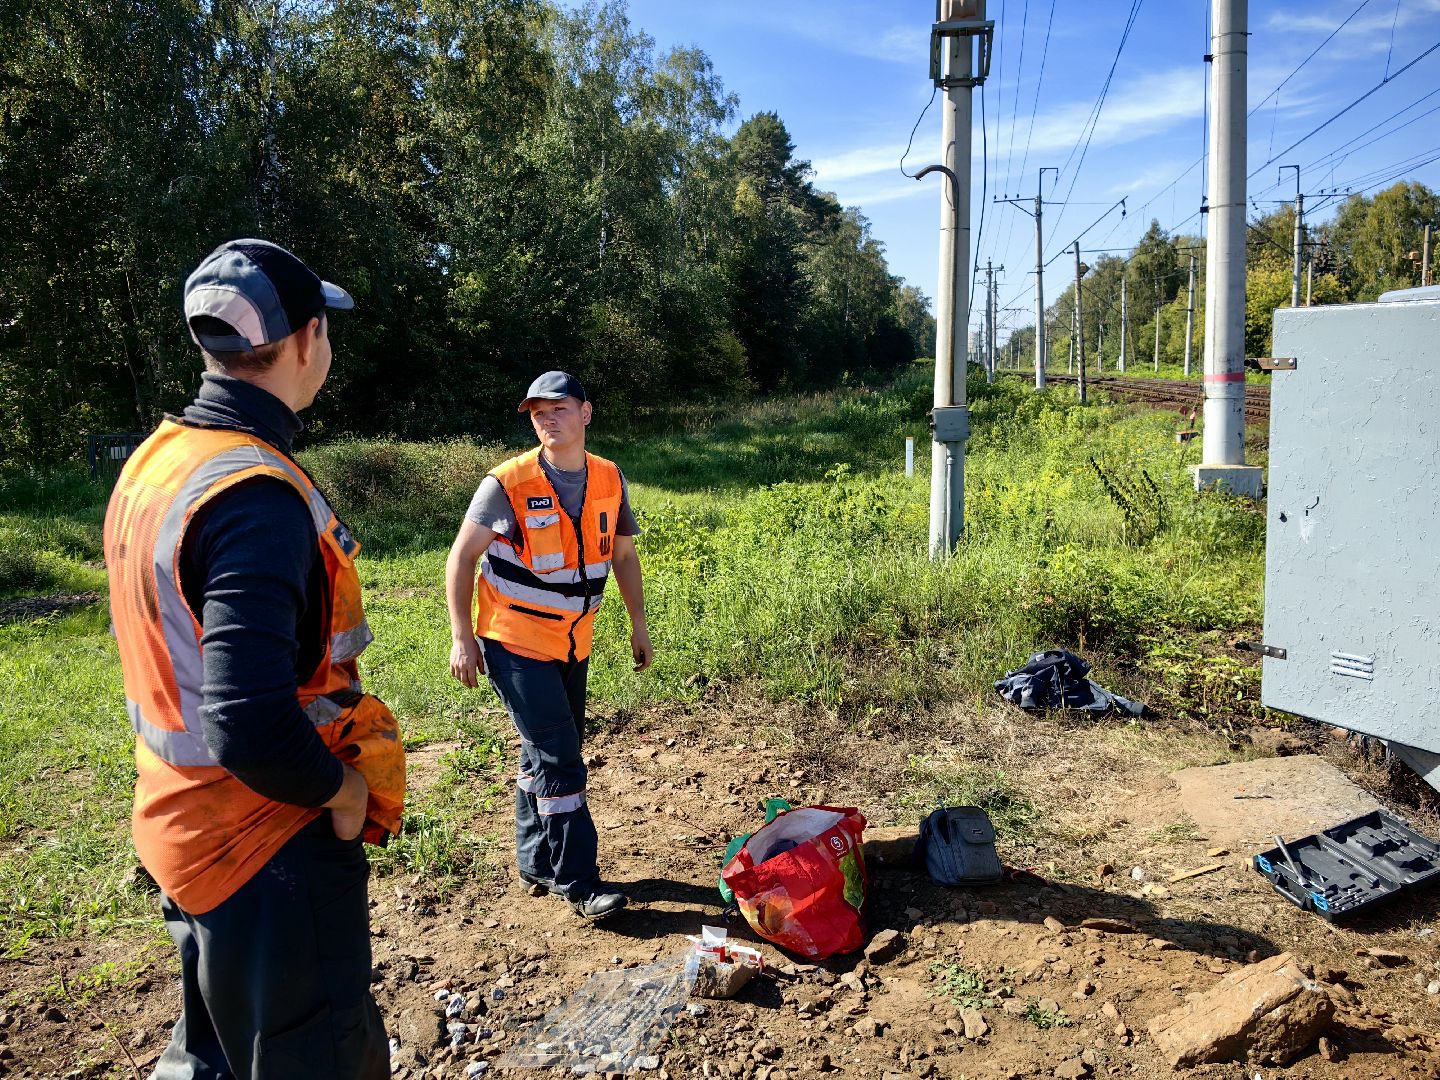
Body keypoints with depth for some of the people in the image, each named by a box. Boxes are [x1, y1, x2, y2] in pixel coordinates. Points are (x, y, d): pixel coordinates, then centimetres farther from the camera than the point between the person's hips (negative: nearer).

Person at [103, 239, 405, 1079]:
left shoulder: (154, 460, 4)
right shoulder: (256, 492, -26)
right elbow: (252, 727, -35)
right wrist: (341, 789, -16)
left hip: (180, 820, 9)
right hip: (270, 851, -9)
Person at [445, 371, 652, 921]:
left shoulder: (610, 480, -2)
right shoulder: (507, 483, -16)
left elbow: (623, 554, 11)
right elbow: (461, 558, -10)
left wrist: (639, 625, 11)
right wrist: (462, 638, -13)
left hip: (572, 643, 5)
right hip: (514, 642, -5)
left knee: (548, 752, 15)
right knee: (557, 756, -8)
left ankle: (537, 861, 31)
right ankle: (578, 882, 3)